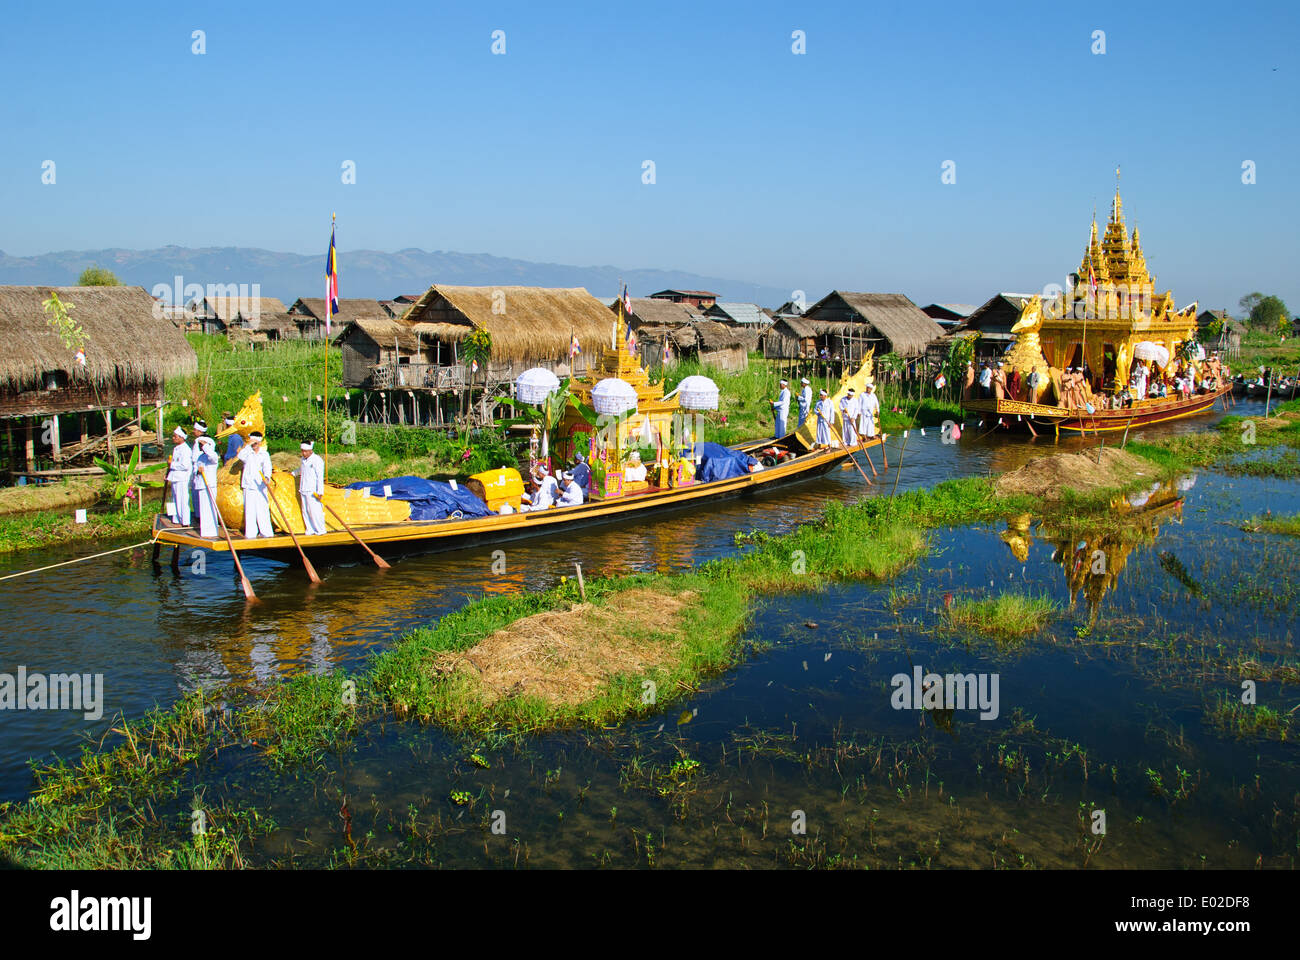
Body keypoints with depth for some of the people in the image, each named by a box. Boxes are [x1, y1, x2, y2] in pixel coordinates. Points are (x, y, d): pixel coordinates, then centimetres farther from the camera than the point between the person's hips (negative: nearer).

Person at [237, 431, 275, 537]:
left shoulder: (265, 454, 8)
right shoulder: (247, 452, 7)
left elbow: (267, 468, -6)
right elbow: (240, 456, -16)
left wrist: (267, 477, -25)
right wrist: (247, 444, -17)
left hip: (260, 486, 0)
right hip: (248, 485, 0)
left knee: (262, 509, -4)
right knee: (249, 509, 0)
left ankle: (266, 532, 0)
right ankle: (250, 532, 5)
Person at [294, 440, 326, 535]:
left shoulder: (317, 460, -11)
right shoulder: (304, 459, 12)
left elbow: (320, 477, -14)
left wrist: (320, 492, -18)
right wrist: (293, 473, 51)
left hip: (313, 491, -8)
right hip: (303, 490, 8)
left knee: (314, 510, -9)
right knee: (305, 511, 7)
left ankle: (320, 530, 1)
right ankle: (310, 530, 13)